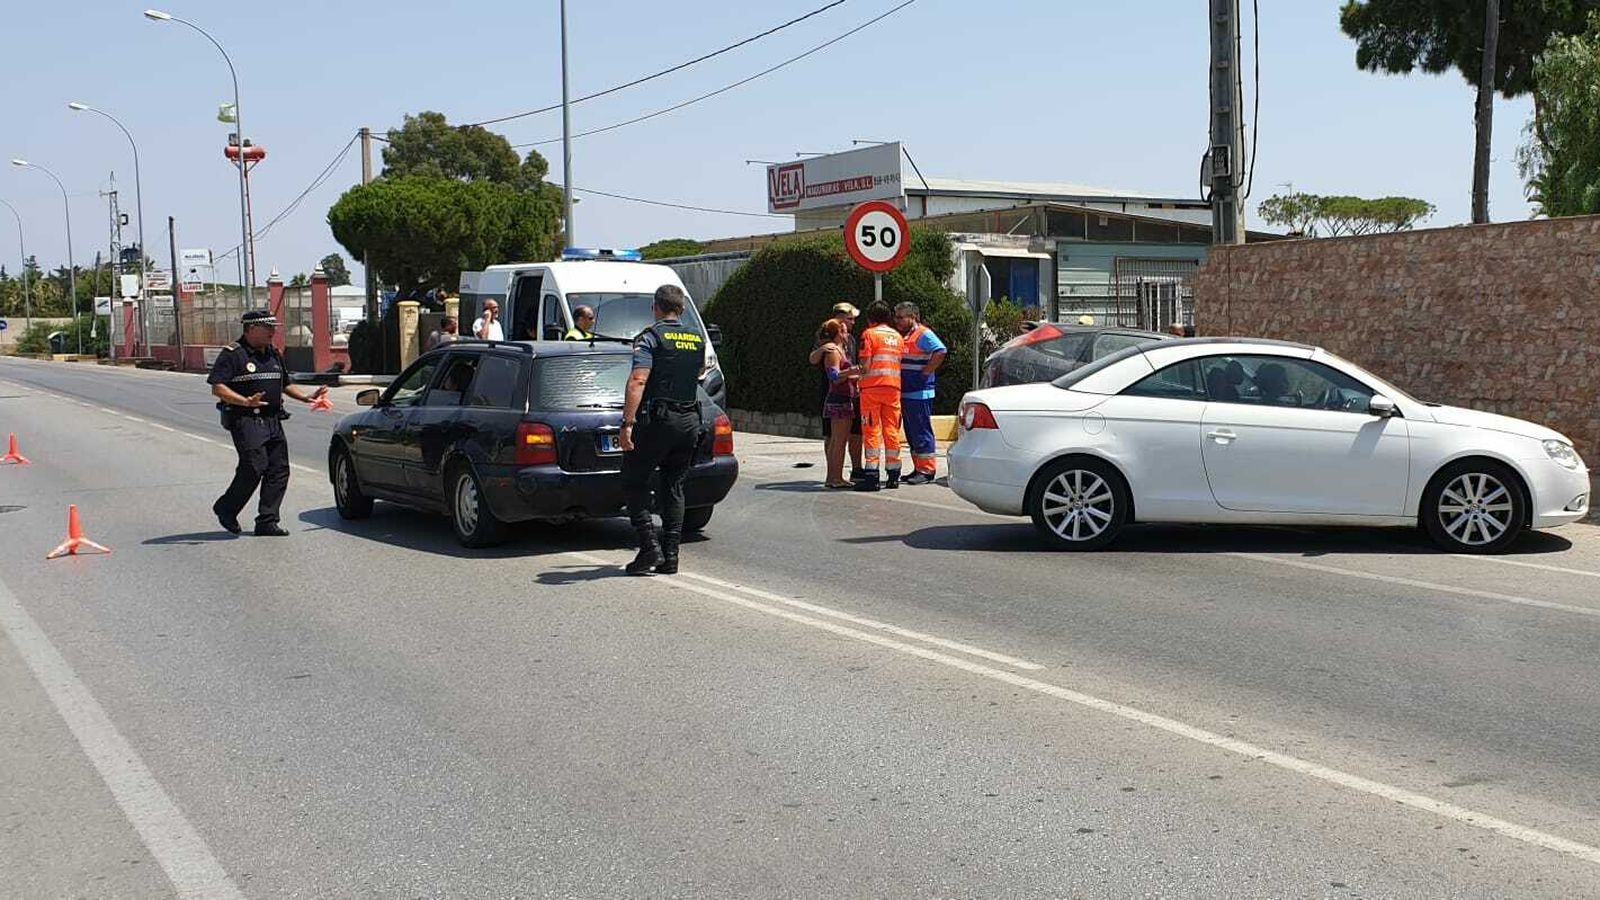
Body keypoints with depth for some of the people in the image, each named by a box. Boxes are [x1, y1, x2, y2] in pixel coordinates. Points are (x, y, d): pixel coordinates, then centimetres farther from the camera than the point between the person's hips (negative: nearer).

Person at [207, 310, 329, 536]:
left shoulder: (273, 354, 18)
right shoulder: (233, 354, -6)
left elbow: (284, 384, 30)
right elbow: (217, 388, -13)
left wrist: (306, 397, 15)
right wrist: (246, 402, -25)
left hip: (273, 422, 8)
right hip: (246, 421, -8)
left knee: (279, 470, 2)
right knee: (254, 467, -15)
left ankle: (267, 521, 8)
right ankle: (226, 509, 7)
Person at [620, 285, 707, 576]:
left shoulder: (650, 337, -7)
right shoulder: (698, 340, 12)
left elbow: (638, 381, -18)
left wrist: (627, 422, -22)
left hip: (656, 420, -6)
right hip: (689, 421, 6)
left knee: (633, 483, 5)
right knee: (674, 488, 12)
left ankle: (650, 546, -6)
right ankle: (670, 556, 9)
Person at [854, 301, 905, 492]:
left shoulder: (870, 334, -4)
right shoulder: (898, 336, 14)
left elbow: (866, 365, -10)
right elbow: (900, 364, 13)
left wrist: (859, 372, 9)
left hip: (872, 387, -5)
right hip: (893, 387, 5)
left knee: (872, 431, -3)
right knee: (892, 431, 8)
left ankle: (872, 476, -8)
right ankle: (893, 475, 9)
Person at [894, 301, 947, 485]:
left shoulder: (923, 334, -10)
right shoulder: (904, 337, 19)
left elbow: (940, 352, -23)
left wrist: (924, 373, -20)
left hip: (920, 393, -10)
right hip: (905, 393, 10)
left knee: (921, 432, -8)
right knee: (911, 433, 12)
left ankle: (928, 471, -5)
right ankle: (919, 468, 19)